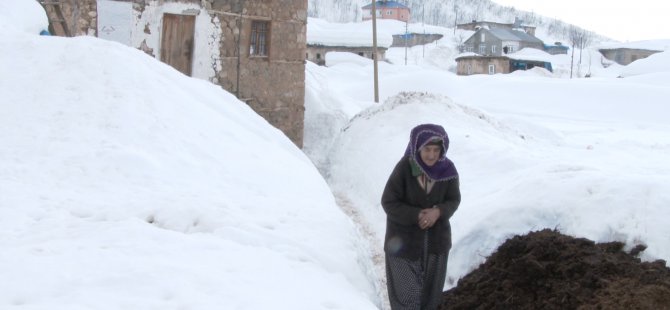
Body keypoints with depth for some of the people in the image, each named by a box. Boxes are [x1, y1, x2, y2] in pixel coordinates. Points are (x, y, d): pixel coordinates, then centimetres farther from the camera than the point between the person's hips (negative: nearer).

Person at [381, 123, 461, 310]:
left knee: (431, 286, 17)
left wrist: (437, 212, -24)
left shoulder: (448, 170, -13)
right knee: (406, 288, 4)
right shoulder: (404, 168, -23)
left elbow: (453, 200, -4)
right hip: (405, 237, -3)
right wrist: (417, 216, -26)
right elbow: (388, 202, -18)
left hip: (436, 236, 3)